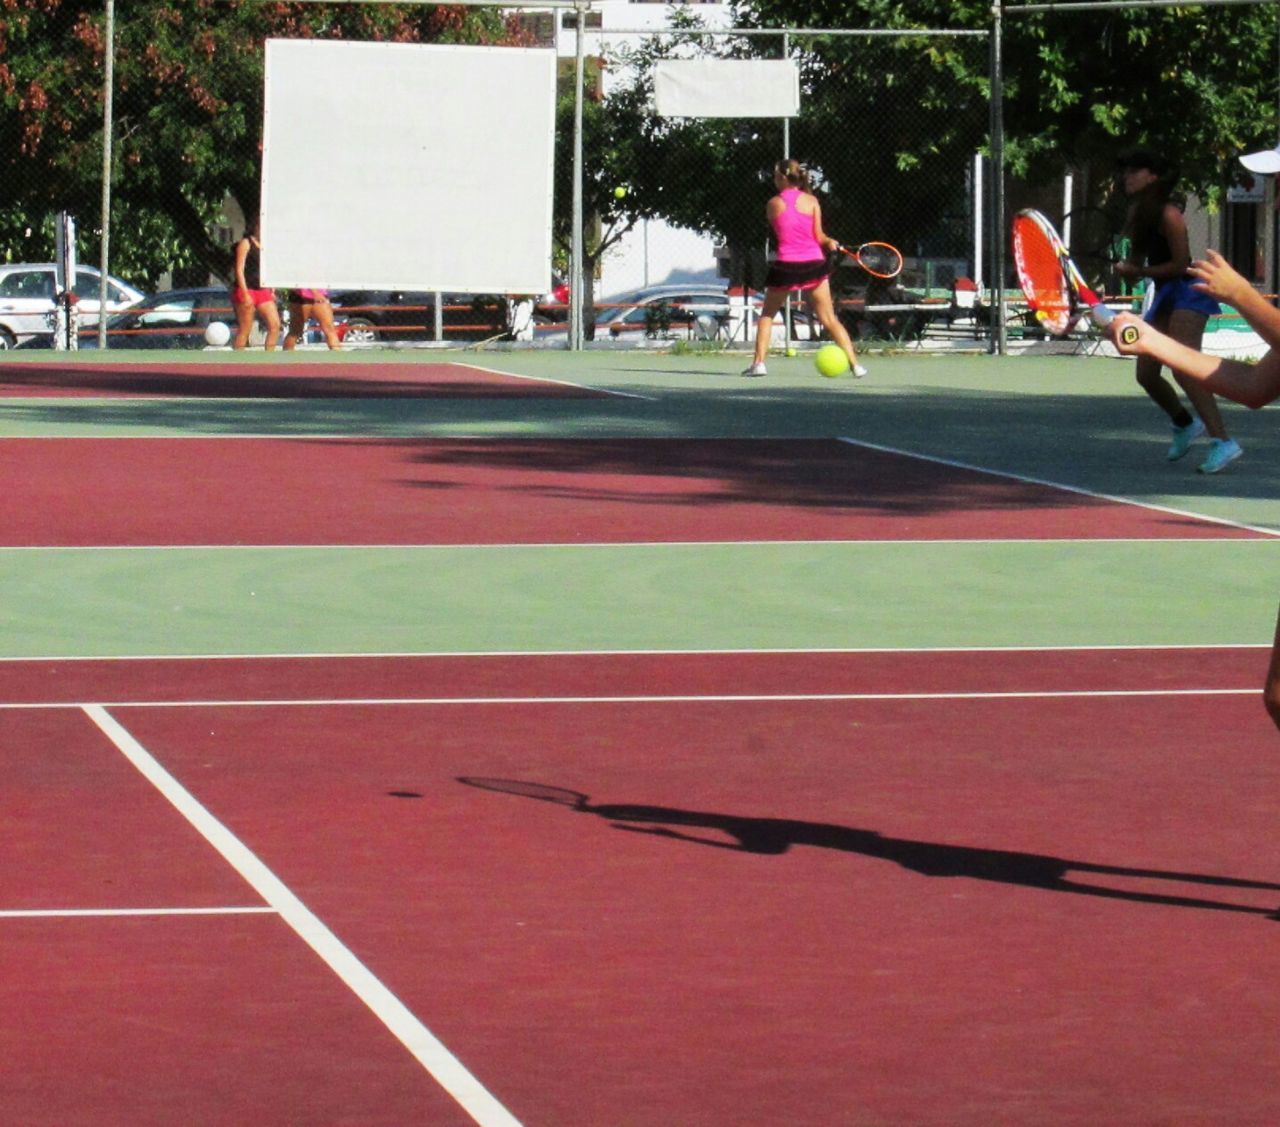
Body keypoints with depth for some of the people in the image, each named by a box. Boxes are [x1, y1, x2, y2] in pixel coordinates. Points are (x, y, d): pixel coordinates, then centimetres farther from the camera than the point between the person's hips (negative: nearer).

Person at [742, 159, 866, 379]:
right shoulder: (811, 201, 1)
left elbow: (778, 232, 11)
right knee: (829, 319, 8)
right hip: (813, 263, 1)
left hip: (785, 265, -1)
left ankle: (759, 362, 5)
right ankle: (855, 364, 2)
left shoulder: (773, 204, 2)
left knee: (768, 314, 17)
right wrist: (831, 243, 19)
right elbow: (819, 237, -3)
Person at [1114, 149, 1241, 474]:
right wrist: (1128, 268, -6)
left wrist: (1140, 271, -12)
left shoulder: (1167, 214, -14)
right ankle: (1185, 424, 34)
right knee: (1145, 374, 8)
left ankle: (1222, 441, -31)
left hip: (1188, 292, -9)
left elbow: (1180, 264, -17)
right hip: (1164, 297, 9)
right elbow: (1137, 264, 16)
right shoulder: (1139, 215, 12)